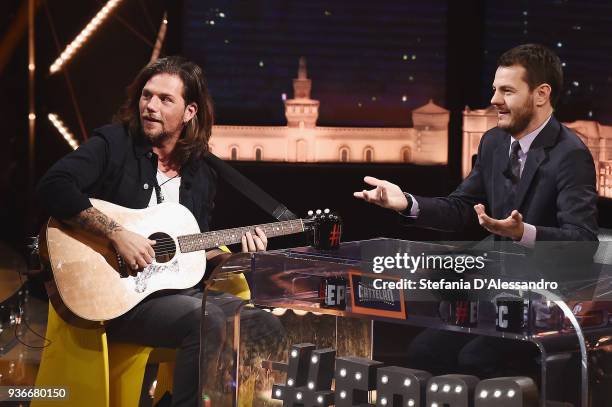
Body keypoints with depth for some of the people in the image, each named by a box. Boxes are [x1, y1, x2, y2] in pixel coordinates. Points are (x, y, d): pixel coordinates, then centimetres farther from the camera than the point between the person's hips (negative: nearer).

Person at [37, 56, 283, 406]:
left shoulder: (201, 174, 12)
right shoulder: (115, 144, -6)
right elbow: (53, 187, -22)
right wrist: (119, 235, -26)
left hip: (180, 290, 7)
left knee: (268, 327, -6)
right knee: (207, 321, -31)